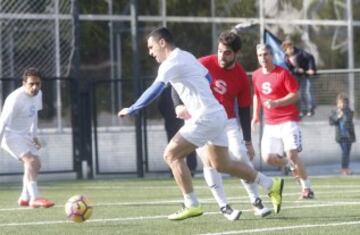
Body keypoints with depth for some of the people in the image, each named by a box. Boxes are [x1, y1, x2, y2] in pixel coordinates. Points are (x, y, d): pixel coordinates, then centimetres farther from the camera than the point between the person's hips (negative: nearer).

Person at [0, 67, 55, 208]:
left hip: (24, 135, 9)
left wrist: (34, 136, 18)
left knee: (36, 165, 11)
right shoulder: (16, 99, -26)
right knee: (31, 161, -24)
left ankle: (24, 198, 25)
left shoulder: (38, 95, 0)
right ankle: (35, 198, -30)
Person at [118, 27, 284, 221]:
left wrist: (130, 110, -13)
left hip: (205, 118, -10)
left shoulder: (171, 64, -12)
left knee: (171, 155, -6)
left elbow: (154, 91, -21)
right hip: (217, 115, 10)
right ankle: (271, 185, 19)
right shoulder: (187, 57, 17)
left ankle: (191, 205, -8)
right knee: (221, 164, 17)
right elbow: (206, 79, 28)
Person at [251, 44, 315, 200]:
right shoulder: (256, 75, 8)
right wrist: (256, 115, 17)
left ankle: (307, 188, -5)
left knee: (292, 154, -16)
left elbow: (295, 95, -13)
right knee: (268, 157, -5)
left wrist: (276, 103, -23)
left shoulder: (283, 73, -10)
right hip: (270, 123, 6)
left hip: (288, 120, -6)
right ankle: (292, 166, 24)